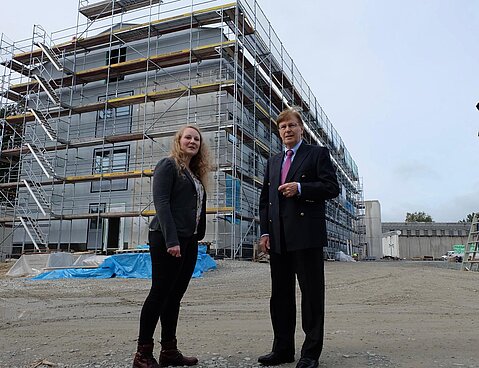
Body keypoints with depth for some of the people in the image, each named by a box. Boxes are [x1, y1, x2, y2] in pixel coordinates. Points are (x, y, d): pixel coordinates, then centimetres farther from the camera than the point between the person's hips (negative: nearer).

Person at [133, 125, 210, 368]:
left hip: (189, 241, 8)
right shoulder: (168, 165, -4)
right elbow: (161, 203, -14)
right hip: (167, 239, -8)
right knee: (159, 293, -4)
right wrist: (171, 240, -22)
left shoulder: (195, 174, 20)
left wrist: (197, 238, 9)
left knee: (174, 296, 10)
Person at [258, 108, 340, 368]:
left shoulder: (317, 154, 6)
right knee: (280, 294, 10)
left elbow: (332, 188, -4)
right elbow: (265, 199, 17)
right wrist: (265, 232, 8)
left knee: (311, 294, 1)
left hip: (306, 235, -5)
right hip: (278, 238, 6)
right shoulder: (273, 162, 21)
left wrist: (300, 188, -15)